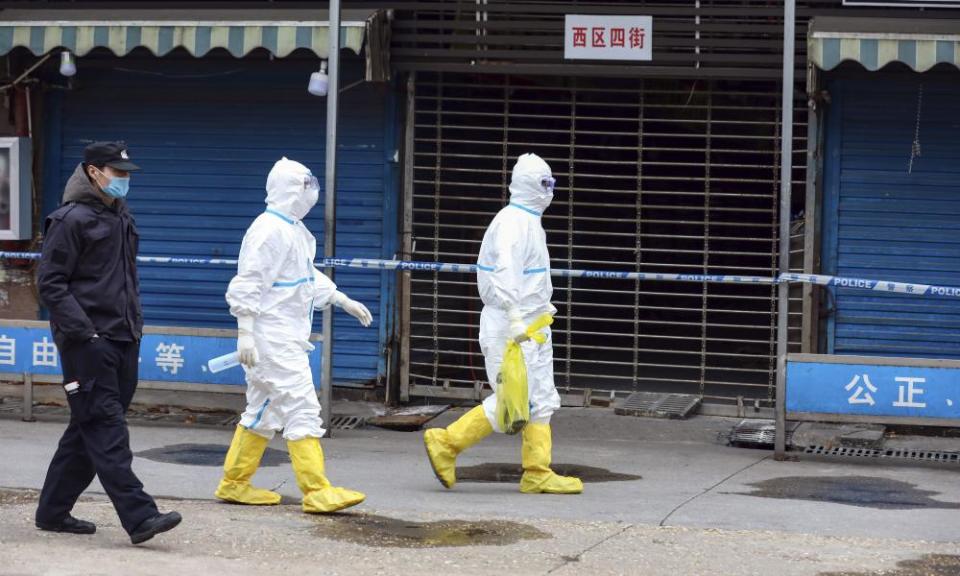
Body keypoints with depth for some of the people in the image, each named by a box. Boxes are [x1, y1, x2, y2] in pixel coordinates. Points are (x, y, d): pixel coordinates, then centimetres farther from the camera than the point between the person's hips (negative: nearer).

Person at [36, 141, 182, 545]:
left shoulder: (121, 218, 17)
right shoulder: (72, 219, -9)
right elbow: (51, 284, -11)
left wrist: (134, 323, 16)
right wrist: (83, 332, -17)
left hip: (123, 341, 9)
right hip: (88, 344, -9)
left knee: (87, 430, 11)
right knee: (107, 429, -11)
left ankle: (53, 511, 20)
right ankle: (138, 516, -17)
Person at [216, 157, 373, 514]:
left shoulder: (294, 230, 15)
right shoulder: (269, 230, -17)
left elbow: (310, 277, 26)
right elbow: (246, 284, -20)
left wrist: (344, 301, 22)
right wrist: (245, 333, -23)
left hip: (288, 337, 11)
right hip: (273, 339, -11)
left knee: (263, 412, 15)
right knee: (302, 409, -10)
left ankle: (235, 484, 22)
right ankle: (317, 492, -9)